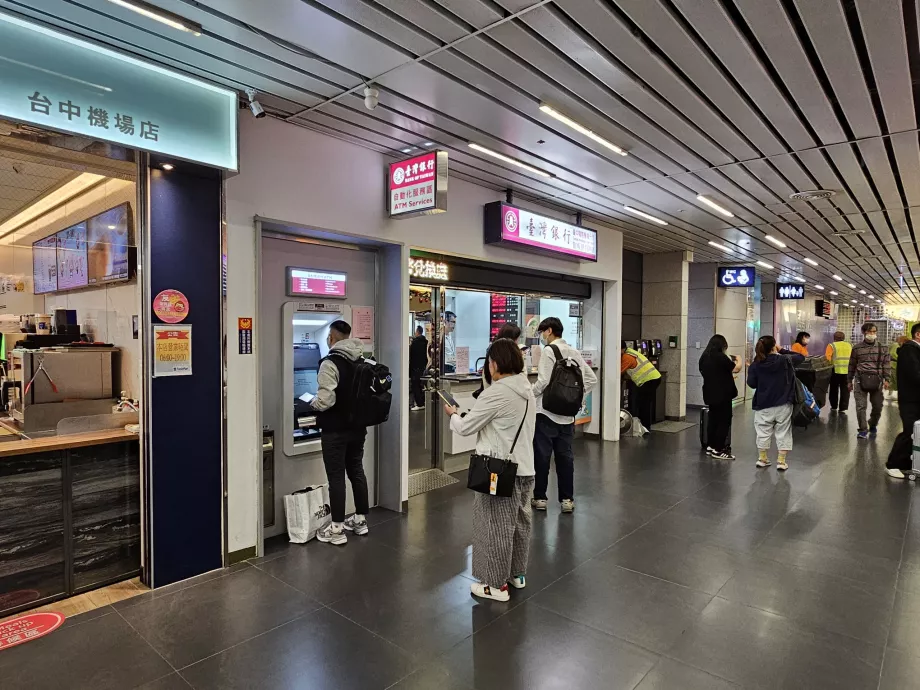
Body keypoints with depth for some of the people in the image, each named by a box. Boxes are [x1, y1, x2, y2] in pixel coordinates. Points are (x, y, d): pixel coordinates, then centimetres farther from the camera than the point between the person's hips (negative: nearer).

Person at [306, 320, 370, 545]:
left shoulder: (330, 363, -17)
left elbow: (325, 400, -24)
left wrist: (312, 403, -4)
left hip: (335, 430, -7)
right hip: (357, 427, 7)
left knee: (336, 477, 0)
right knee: (356, 471, 16)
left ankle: (337, 529, 7)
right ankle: (360, 519, 27)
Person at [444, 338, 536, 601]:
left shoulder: (495, 393, -21)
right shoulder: (527, 390, 4)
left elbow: (465, 428, -12)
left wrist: (453, 415, 7)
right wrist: (466, 414, 9)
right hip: (524, 468, 8)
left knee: (496, 527, 5)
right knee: (520, 521, 20)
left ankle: (496, 584, 18)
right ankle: (518, 574, 36)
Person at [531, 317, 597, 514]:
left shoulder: (548, 351, -11)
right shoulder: (574, 352, 9)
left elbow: (543, 381, -18)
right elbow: (591, 379, 11)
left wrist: (529, 394, -3)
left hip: (546, 412, -6)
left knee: (542, 455, 5)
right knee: (566, 456, 10)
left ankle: (540, 498, 13)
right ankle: (567, 499, 15)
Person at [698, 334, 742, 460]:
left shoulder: (704, 357, 7)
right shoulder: (721, 357, -18)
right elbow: (737, 368, -10)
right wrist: (738, 359, 11)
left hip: (710, 394, 8)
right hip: (722, 394, -8)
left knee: (713, 419, 16)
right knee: (724, 421, -1)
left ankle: (711, 446, 21)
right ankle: (718, 450, 1)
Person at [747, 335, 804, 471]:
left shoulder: (755, 365, -8)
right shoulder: (784, 360, -8)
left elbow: (751, 384, -4)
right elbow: (801, 356, 9)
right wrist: (782, 351, 10)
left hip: (763, 404, 1)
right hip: (783, 403, 0)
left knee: (763, 432, 12)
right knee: (783, 432, 8)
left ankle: (762, 458, 22)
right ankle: (782, 461, 11)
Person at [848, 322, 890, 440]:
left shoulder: (882, 348, 7)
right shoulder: (857, 348, 5)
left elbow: (886, 364, 7)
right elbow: (852, 365, 11)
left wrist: (886, 379, -2)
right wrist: (849, 381, 12)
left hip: (877, 380, 1)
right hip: (860, 379, -1)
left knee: (878, 406, 8)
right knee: (861, 406, -6)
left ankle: (873, 425, 33)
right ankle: (863, 429, 3)